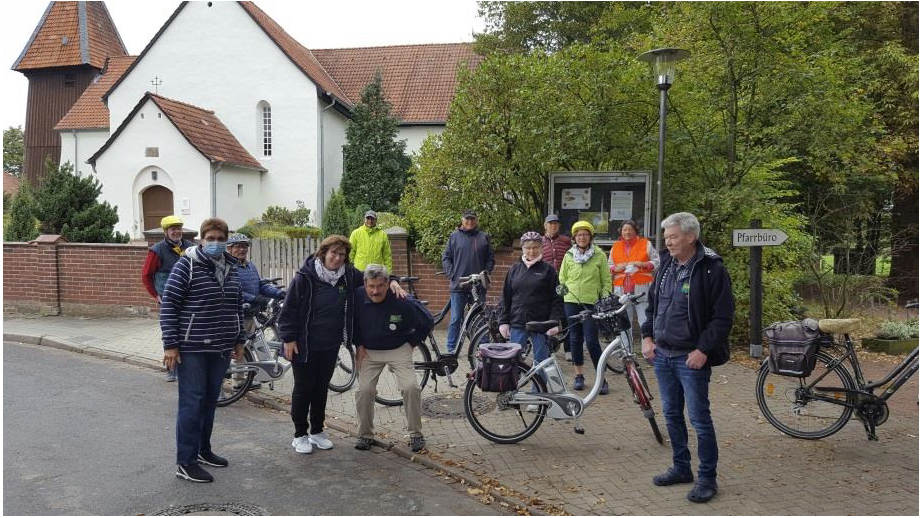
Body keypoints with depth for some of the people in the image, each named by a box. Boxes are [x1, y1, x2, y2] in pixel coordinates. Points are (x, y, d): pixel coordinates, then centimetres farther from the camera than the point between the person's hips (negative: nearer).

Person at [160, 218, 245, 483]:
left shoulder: (231, 268, 9)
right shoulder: (187, 266, -10)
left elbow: (237, 306, 18)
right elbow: (168, 304, -11)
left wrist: (239, 340, 16)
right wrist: (170, 345, -14)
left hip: (221, 349, 6)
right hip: (192, 349, -6)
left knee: (210, 401, 15)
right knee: (192, 403, -1)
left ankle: (203, 449, 30)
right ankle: (186, 462, 7)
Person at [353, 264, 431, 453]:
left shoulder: (400, 302, -22)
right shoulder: (358, 296, -15)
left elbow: (425, 325, -8)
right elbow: (352, 322, 5)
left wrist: (409, 343, -1)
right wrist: (359, 345, 1)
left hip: (398, 350, -2)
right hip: (369, 351, 2)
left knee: (411, 387, -17)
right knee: (364, 391, -9)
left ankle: (416, 434, 2)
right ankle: (365, 434, 13)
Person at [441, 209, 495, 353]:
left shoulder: (483, 237, 9)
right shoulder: (454, 236, 7)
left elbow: (490, 259, 11)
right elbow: (446, 258, 8)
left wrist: (485, 273, -3)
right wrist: (451, 274, -4)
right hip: (459, 285, -1)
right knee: (456, 319, 2)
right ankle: (451, 349, 10)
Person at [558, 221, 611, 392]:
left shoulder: (600, 256, 0)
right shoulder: (569, 256, 7)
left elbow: (607, 281, 2)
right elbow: (562, 279, 15)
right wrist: (562, 290, 3)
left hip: (591, 303, -3)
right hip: (571, 302, 3)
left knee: (591, 341, -9)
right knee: (575, 339, 9)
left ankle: (602, 379, 2)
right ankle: (579, 375, 22)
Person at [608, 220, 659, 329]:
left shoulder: (646, 244, 9)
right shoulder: (615, 246, 17)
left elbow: (656, 262, 6)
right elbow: (609, 266, 19)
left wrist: (643, 264, -10)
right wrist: (616, 268, -3)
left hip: (641, 289, -3)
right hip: (621, 291, 3)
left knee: (645, 321, -8)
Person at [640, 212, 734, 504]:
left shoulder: (711, 269, -13)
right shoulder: (666, 264, 8)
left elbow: (722, 317, -14)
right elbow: (652, 303, 18)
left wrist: (703, 350, -18)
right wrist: (648, 337, 8)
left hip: (691, 358, -7)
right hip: (662, 354, 7)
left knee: (699, 418, -1)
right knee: (672, 414, 15)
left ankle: (707, 477, 14)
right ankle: (681, 468, 30)